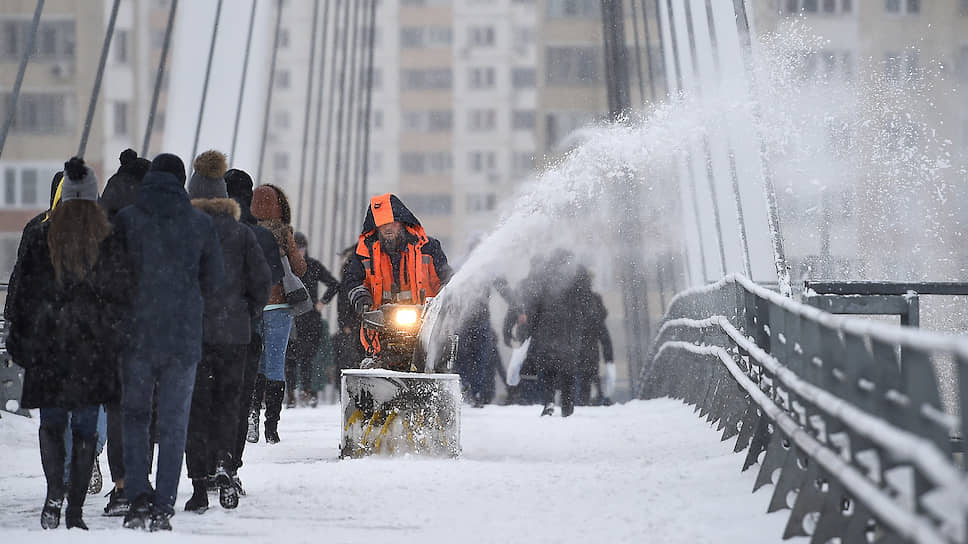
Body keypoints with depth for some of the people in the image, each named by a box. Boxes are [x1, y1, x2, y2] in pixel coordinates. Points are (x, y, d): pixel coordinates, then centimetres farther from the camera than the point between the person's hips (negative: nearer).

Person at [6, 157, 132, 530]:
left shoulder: (40, 237, -1)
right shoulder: (109, 241, -2)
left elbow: (24, 292, 1)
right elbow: (120, 295, -1)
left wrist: (19, 344, 8)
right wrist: (116, 344, 7)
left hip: (48, 345, 0)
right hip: (94, 348, 0)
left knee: (51, 421, 13)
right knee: (85, 427, 5)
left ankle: (55, 491, -9)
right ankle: (75, 510, 4)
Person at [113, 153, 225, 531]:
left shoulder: (126, 220, -3)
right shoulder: (201, 224, -1)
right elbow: (214, 280, 5)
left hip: (137, 333, 0)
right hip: (184, 338, 0)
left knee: (134, 416, 12)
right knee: (173, 425, 6)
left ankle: (137, 495, -5)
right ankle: (163, 508, 3)